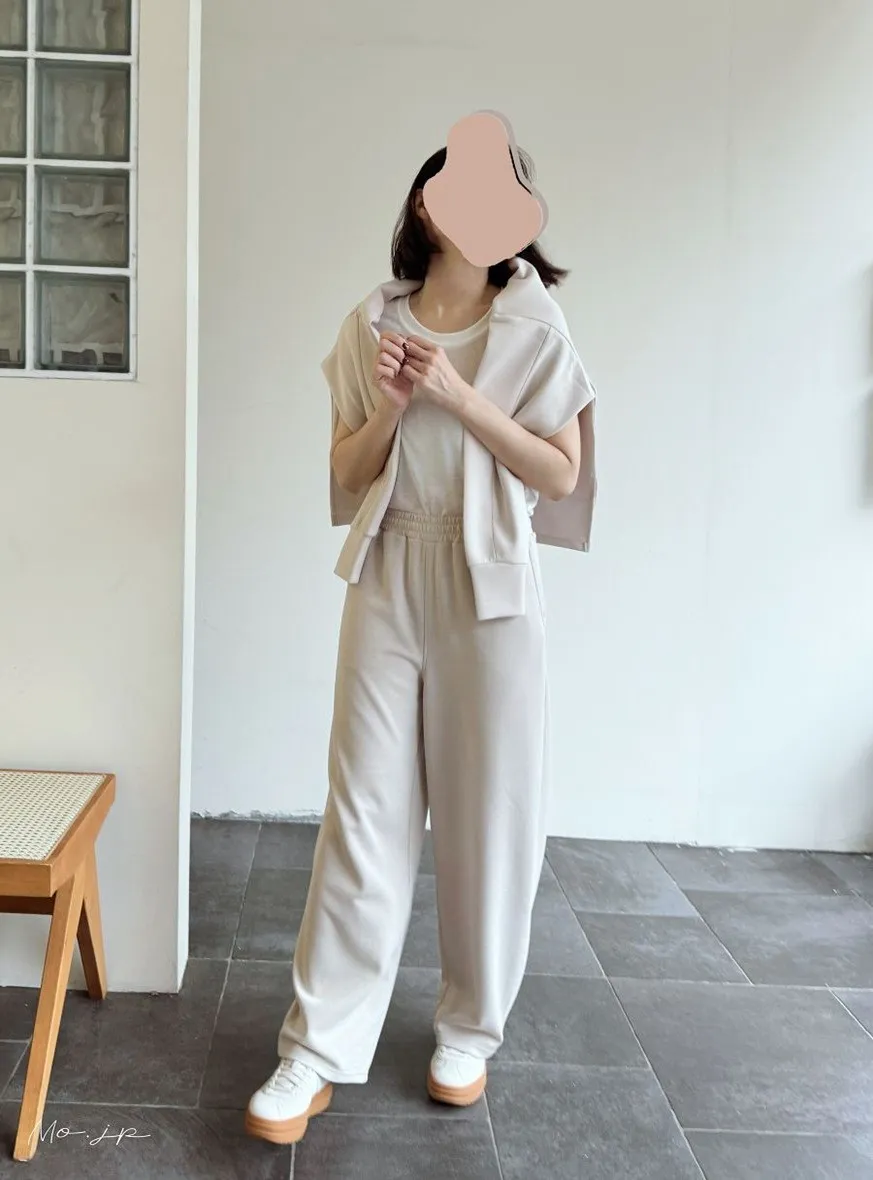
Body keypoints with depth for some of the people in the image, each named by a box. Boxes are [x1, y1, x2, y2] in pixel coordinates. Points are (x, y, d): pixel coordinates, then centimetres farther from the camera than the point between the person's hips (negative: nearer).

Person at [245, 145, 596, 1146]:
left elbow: (561, 473, -4)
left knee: (487, 815, 5)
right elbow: (346, 474, 8)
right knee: (364, 812, 2)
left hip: (489, 587, -1)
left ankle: (470, 1032, 24)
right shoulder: (372, 324, 7)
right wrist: (389, 405, -11)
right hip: (386, 582, 1)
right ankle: (316, 1053, 10)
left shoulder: (533, 329, 2)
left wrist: (459, 396, -13)